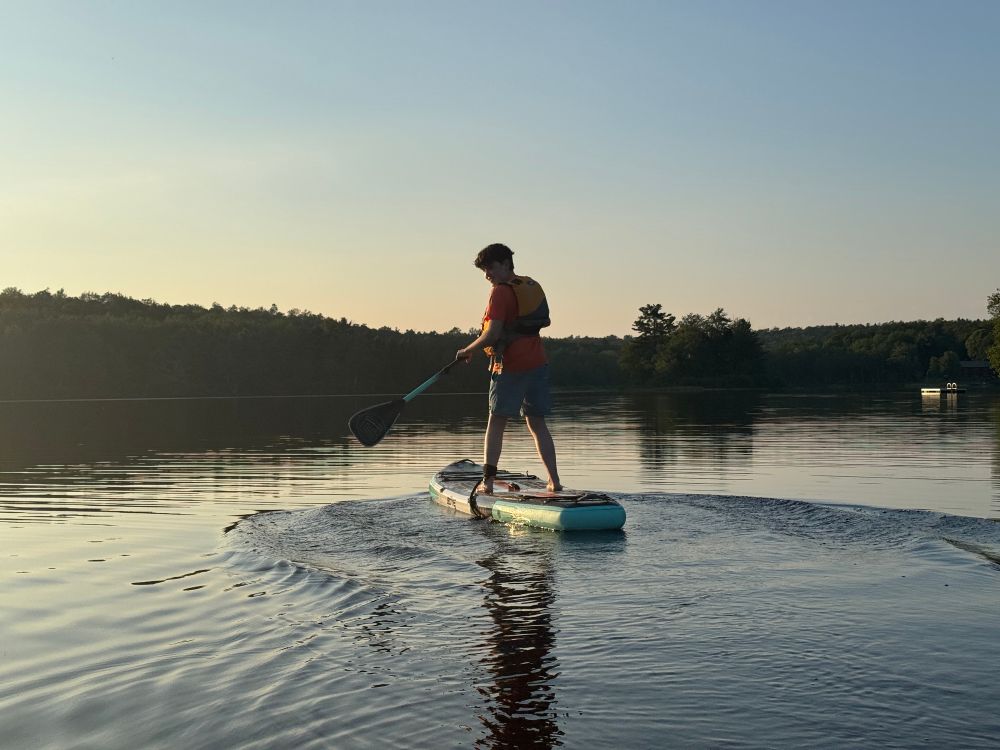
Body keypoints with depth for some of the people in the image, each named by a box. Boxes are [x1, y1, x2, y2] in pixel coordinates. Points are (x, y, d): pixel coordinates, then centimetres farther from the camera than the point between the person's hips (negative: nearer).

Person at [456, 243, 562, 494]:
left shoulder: (501, 292, -12)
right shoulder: (534, 287, 11)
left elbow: (493, 335, -20)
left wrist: (468, 350, -4)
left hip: (510, 366, -7)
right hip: (537, 362, 7)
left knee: (496, 423, 1)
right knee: (537, 423, 11)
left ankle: (488, 481, -1)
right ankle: (554, 481, 8)